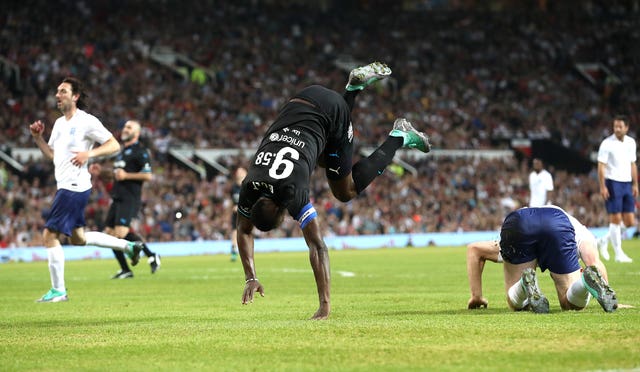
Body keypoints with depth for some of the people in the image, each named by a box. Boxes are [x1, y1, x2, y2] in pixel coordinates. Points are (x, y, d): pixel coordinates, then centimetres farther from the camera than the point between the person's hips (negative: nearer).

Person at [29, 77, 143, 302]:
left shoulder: (87, 122, -10)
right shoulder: (59, 123, 16)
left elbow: (114, 145, -11)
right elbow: (51, 154, 23)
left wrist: (89, 153, -25)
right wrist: (38, 137, 7)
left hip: (74, 188, -10)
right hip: (66, 188, 10)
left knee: (50, 235, -10)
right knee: (78, 238, 17)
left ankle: (58, 290, -3)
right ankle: (129, 246, 28)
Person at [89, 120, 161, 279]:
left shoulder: (140, 151, -6)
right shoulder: (122, 151, 22)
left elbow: (148, 175, -14)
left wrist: (126, 175, -16)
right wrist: (101, 171, 17)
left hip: (129, 199, -9)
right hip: (117, 198, 9)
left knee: (121, 232, -21)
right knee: (109, 233, 3)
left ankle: (151, 256, -8)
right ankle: (125, 270, 9)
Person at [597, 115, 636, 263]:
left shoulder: (631, 142, 10)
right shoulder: (607, 143, -8)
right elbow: (601, 166, -9)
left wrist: (635, 184, 13)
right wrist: (602, 187, -15)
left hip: (627, 184, 6)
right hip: (612, 183, -6)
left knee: (630, 222, 2)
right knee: (616, 219, -7)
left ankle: (605, 241, 21)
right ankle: (619, 254, 0)